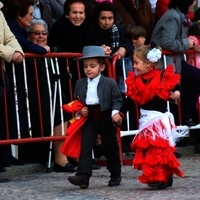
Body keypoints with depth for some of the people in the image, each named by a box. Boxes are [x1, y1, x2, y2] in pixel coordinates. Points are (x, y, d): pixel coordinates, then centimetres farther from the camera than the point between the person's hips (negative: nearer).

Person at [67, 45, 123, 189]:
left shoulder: (110, 83, -6)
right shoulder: (80, 83, 5)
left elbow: (117, 100, -4)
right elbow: (76, 101, 11)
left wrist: (115, 112, -20)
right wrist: (80, 110, -8)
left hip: (106, 119, -2)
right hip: (89, 119, 2)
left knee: (111, 147, 10)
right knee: (85, 146, -9)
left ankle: (116, 175, 25)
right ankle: (83, 176, -16)